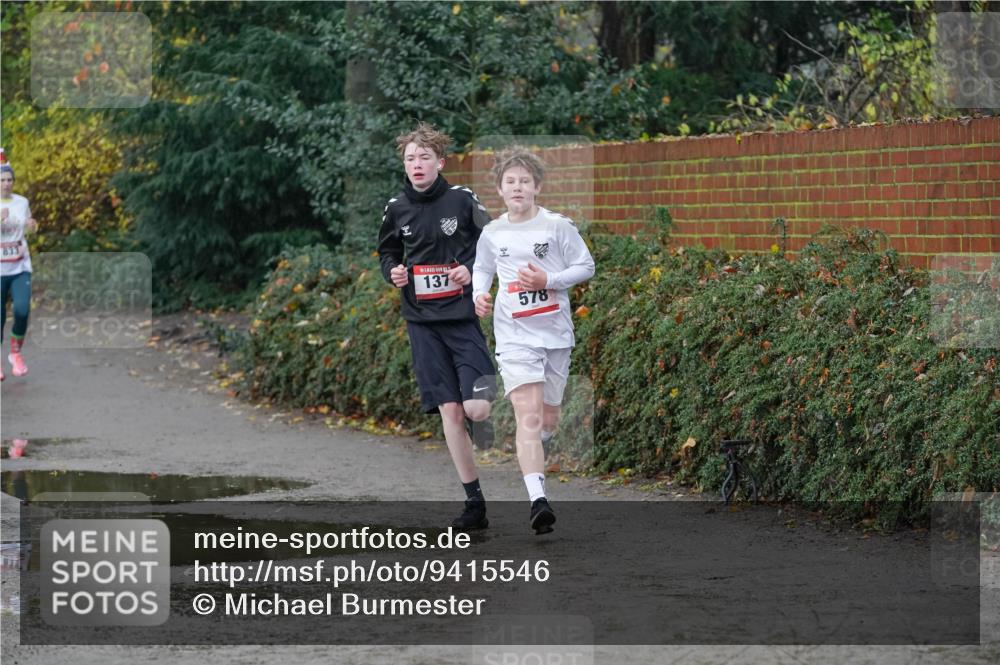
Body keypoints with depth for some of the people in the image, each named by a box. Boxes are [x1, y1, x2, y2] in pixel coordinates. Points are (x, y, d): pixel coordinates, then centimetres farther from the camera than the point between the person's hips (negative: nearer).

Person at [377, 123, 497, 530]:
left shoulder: (462, 200, -4)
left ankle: (486, 384, 26)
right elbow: (387, 252, 20)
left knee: (475, 409, -14)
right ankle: (474, 502, 6)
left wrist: (471, 270, -13)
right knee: (449, 410, -1)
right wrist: (392, 272, -1)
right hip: (423, 323, 3)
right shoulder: (397, 209, 5)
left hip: (462, 316, -3)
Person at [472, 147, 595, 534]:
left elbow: (586, 267, 0)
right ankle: (537, 500, -27)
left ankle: (534, 455, 48)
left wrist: (547, 280, -14)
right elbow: (481, 268, 22)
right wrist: (479, 295, 2)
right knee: (528, 415, -17)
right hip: (515, 336, -1)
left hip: (556, 333, 1)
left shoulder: (558, 226, -3)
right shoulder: (492, 233, 4)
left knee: (548, 419, 12)